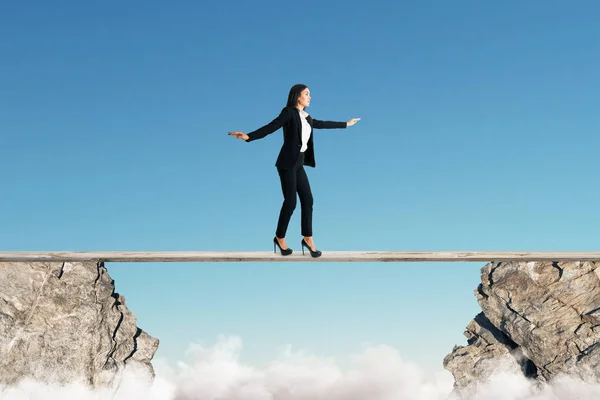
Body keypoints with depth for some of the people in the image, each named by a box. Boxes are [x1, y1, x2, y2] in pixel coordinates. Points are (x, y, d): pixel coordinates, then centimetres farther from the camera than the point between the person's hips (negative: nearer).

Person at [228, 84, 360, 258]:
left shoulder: (305, 117, 15)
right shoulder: (289, 112, -8)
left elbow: (322, 124, 31)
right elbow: (271, 127, -19)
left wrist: (345, 124, 42)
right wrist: (248, 136, -35)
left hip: (298, 163, 8)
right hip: (287, 163, -8)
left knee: (307, 199, 5)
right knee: (290, 201, -6)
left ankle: (308, 239, 15)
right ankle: (280, 238, 12)